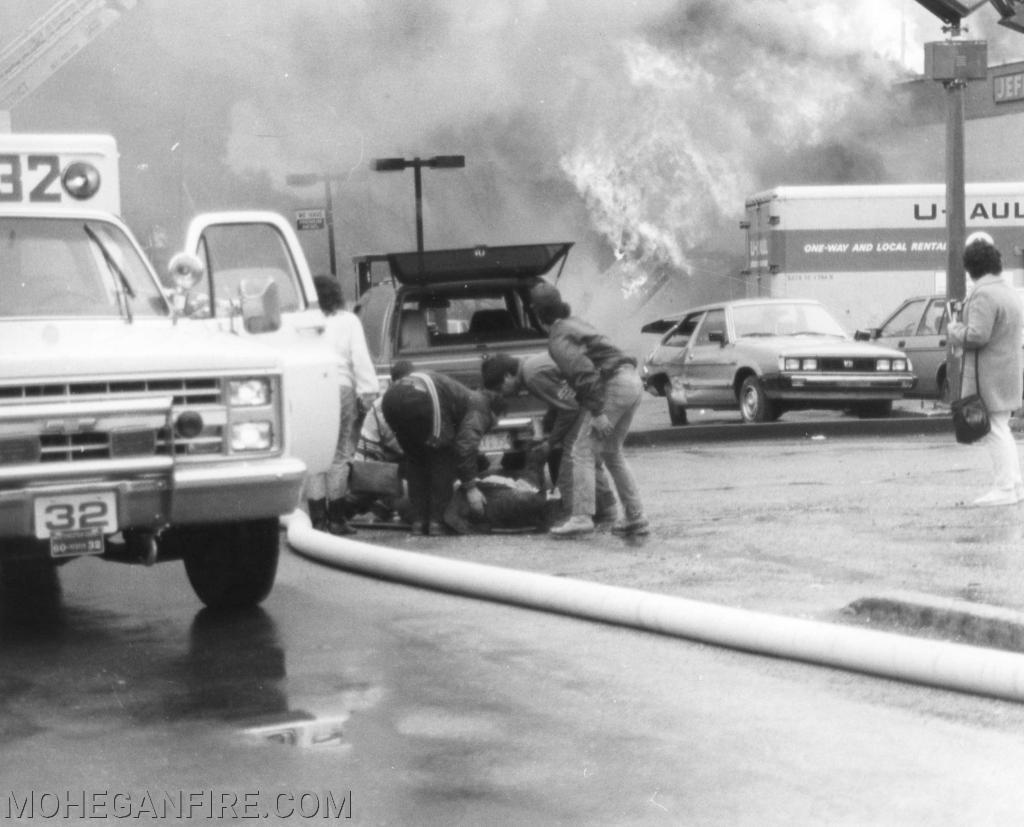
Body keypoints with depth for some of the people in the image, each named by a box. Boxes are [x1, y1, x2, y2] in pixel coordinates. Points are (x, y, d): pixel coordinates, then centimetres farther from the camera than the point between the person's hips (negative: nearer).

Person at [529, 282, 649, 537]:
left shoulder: (558, 339, -9)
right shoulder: (573, 322, 20)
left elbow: (585, 373, -20)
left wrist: (597, 412, -21)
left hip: (613, 385, -9)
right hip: (632, 381, 9)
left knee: (583, 451, -6)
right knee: (612, 453, 18)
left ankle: (582, 517, -13)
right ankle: (636, 518, 17)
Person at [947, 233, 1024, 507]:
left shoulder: (984, 295, -19)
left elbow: (977, 335, -25)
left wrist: (954, 330, -7)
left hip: (989, 378, -10)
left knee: (995, 431, -5)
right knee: (1001, 431, 17)